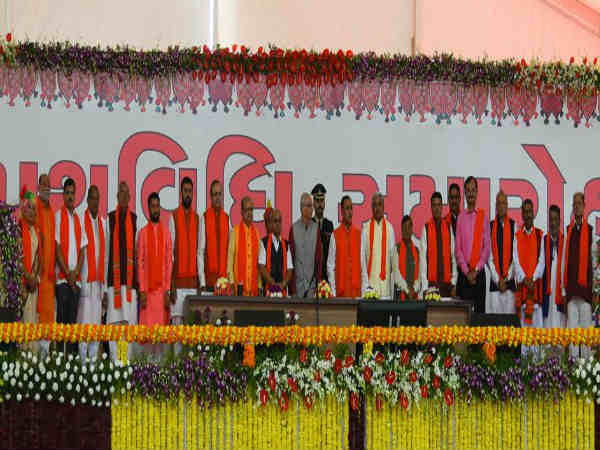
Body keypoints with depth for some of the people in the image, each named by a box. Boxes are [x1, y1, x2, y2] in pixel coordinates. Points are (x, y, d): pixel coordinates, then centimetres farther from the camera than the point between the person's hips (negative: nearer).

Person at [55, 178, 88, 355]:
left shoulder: (78, 219, 15)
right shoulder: (58, 216, -1)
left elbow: (82, 250, 13)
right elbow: (57, 247, -7)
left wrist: (76, 272, -2)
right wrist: (67, 273, -12)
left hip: (76, 278, 5)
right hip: (62, 277, -5)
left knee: (73, 319, 5)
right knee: (62, 317, -6)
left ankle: (72, 354, 7)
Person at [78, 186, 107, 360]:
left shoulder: (103, 224, 14)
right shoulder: (81, 221, -3)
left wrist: (105, 287, 11)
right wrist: (80, 282, -12)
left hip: (99, 282, 5)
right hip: (85, 280, -5)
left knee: (97, 322, 7)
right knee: (84, 322, -6)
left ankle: (94, 358, 12)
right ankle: (82, 358, -2)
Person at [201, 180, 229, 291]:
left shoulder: (227, 218, 8)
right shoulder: (205, 218, -3)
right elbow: (201, 251, -5)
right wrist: (202, 282, -11)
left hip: (224, 277, 3)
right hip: (209, 278, -3)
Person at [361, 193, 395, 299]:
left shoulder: (389, 228, 4)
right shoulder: (366, 227, 2)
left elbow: (393, 254, 5)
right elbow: (362, 255, 1)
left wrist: (393, 280, 0)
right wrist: (365, 281, -5)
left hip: (385, 278, 1)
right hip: (370, 278, -1)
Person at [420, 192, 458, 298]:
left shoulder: (448, 227, 8)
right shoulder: (426, 229, 1)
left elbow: (453, 255, 7)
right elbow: (423, 257, -3)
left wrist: (453, 283, 0)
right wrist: (424, 286, -9)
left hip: (447, 282, 2)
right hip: (431, 282, -2)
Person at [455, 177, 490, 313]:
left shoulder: (483, 216, 4)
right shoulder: (460, 217, 5)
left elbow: (486, 247, 1)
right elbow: (457, 248, 2)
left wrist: (476, 270, -8)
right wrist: (466, 271, -7)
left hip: (479, 272, 0)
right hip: (463, 272, 0)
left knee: (480, 309, 0)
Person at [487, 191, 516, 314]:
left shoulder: (514, 226, 2)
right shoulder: (491, 226, 4)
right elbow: (489, 256, 3)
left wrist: (507, 278, -6)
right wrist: (497, 279, -5)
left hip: (510, 280, 0)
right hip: (494, 281, 1)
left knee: (509, 312, -2)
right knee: (494, 311, -2)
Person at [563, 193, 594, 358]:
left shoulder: (590, 230, 2)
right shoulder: (568, 230, 11)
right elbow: (564, 260, 11)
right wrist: (563, 288, 7)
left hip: (585, 286, -3)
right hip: (570, 287, 3)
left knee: (585, 325, -1)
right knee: (572, 327, 3)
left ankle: (586, 358, 4)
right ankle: (572, 357, 7)